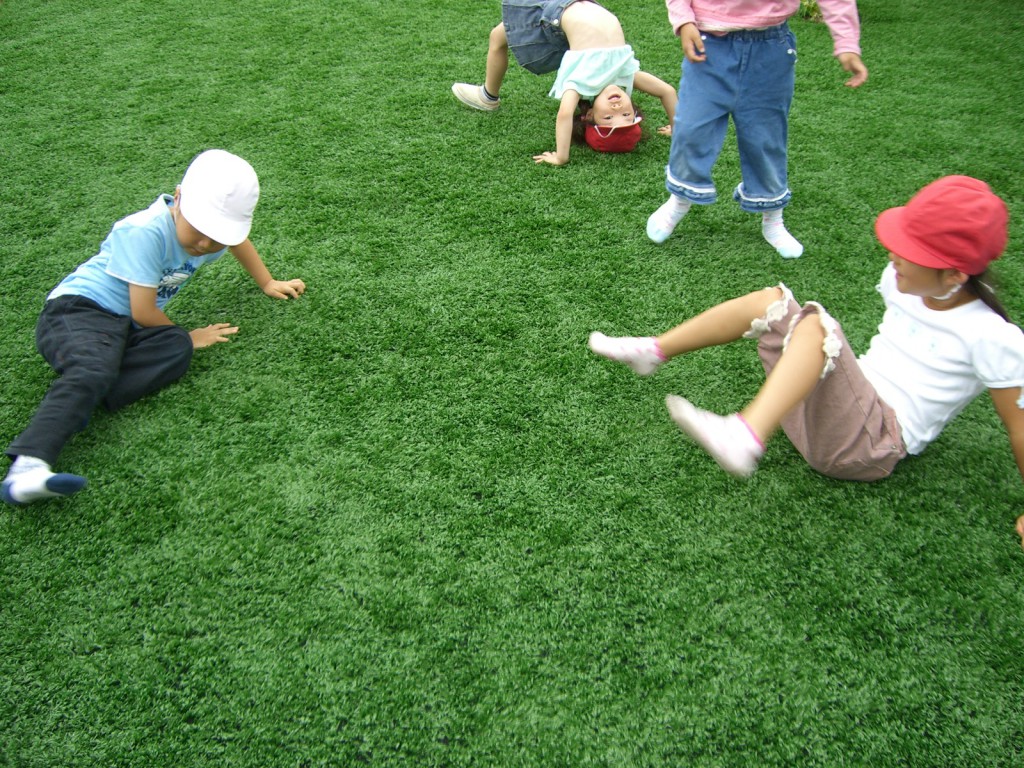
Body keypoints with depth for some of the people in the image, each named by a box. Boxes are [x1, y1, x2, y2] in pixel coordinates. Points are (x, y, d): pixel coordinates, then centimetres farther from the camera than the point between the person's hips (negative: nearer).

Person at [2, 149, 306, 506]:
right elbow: (144, 314, -18)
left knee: (177, 349, -22)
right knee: (93, 369, -37)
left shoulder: (214, 229, 3)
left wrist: (267, 283, 40)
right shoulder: (145, 233, -21)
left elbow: (239, 244, 31)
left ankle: (73, 404, -31)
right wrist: (188, 335, -2)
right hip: (78, 308, -8)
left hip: (127, 326, 8)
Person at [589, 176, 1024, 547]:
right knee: (773, 302, -4)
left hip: (873, 446, -7)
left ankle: (745, 440, -53)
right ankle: (654, 351, 2)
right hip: (849, 399, 7)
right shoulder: (901, 281, 4)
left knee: (814, 325, -32)